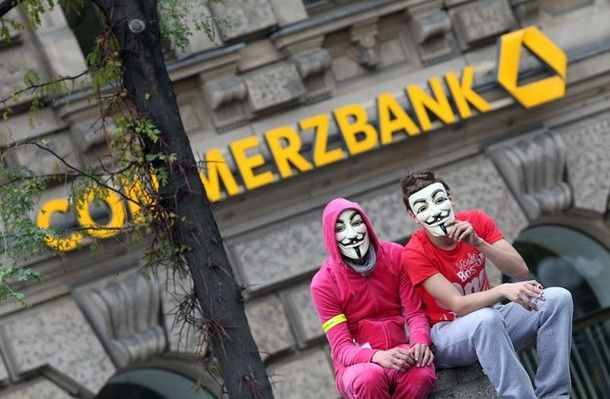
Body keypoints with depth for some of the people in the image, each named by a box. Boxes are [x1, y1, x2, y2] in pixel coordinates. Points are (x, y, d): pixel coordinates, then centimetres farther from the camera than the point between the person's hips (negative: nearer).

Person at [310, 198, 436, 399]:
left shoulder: (395, 256, 0)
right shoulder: (323, 283, -8)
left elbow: (414, 313, -2)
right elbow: (341, 348, -14)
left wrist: (420, 342, -26)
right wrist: (378, 357, -36)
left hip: (398, 351, 2)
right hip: (356, 364, -2)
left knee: (422, 373, -35)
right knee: (368, 377, -39)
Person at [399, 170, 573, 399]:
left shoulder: (477, 222, -3)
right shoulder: (414, 254, -17)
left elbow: (521, 272, -10)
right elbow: (458, 305, -27)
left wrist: (479, 243, -25)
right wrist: (503, 290, -43)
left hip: (491, 323, 6)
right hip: (447, 337, -6)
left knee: (558, 298, -14)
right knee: (486, 318, -38)